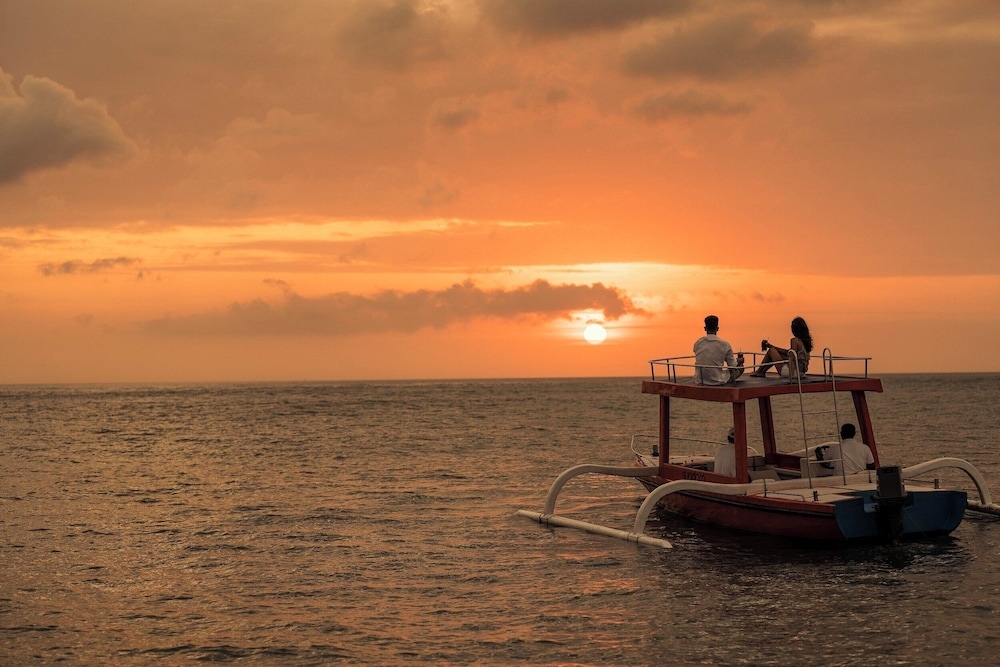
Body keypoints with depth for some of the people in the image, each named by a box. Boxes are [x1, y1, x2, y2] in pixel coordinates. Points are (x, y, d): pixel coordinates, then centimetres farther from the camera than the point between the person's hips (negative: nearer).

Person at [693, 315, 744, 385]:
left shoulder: (697, 343, -1)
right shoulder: (725, 345, -11)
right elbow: (732, 366, 0)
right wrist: (738, 361, 25)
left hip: (699, 381, 5)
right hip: (718, 381, -5)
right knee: (740, 367, 18)